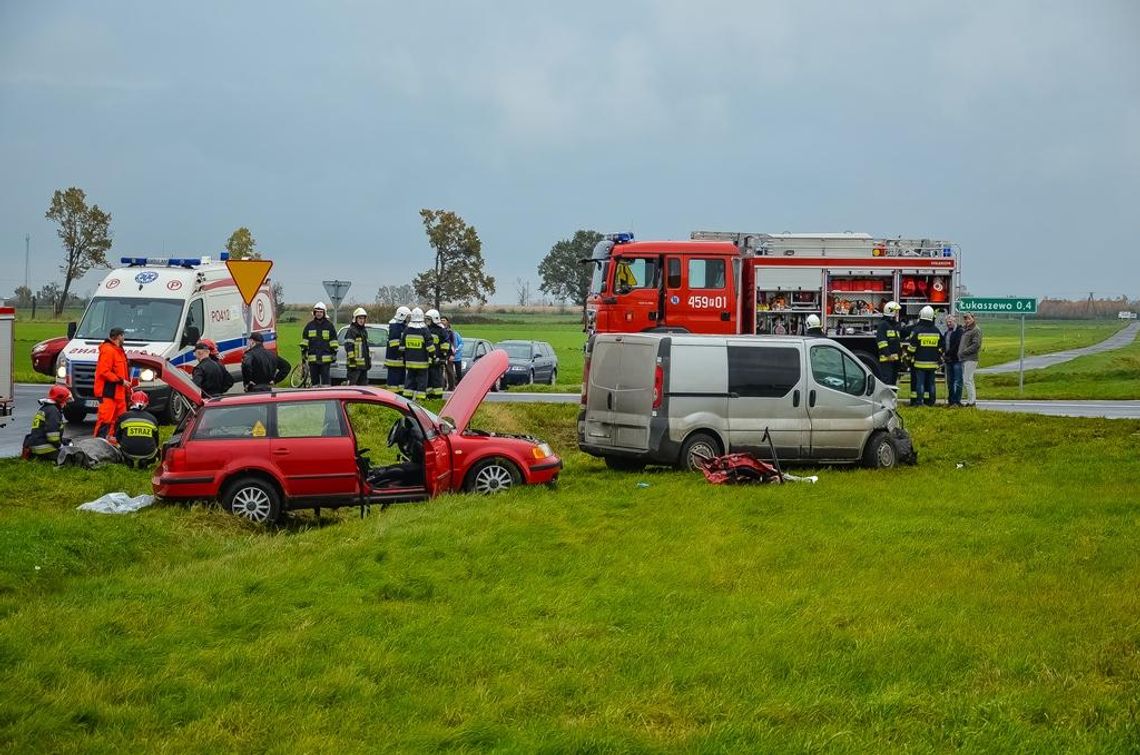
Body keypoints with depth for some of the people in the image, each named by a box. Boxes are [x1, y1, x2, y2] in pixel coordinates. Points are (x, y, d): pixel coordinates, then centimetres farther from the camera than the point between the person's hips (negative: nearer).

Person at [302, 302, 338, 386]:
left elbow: (333, 339, 5)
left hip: (325, 358, -2)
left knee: (325, 378, -4)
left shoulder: (329, 325, 5)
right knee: (314, 377, 7)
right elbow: (304, 339, 13)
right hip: (313, 357, 2)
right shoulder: (310, 325, 10)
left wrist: (334, 352, 0)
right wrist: (304, 351, 7)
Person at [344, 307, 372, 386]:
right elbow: (348, 347, -16)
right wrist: (351, 359, -22)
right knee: (351, 384, -10)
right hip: (355, 364, -9)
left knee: (364, 384, 12)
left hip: (364, 364, 9)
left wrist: (369, 360, 24)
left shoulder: (364, 330, 20)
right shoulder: (351, 331, -8)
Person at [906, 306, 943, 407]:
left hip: (919, 362, -4)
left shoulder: (916, 330, -8)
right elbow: (940, 348, 14)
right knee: (930, 382, 9)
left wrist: (908, 356, 7)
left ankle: (918, 401, -7)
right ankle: (930, 401, 10)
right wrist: (939, 359, 24)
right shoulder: (937, 331, 7)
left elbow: (911, 347, -6)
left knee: (919, 382, -4)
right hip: (933, 363, 4)